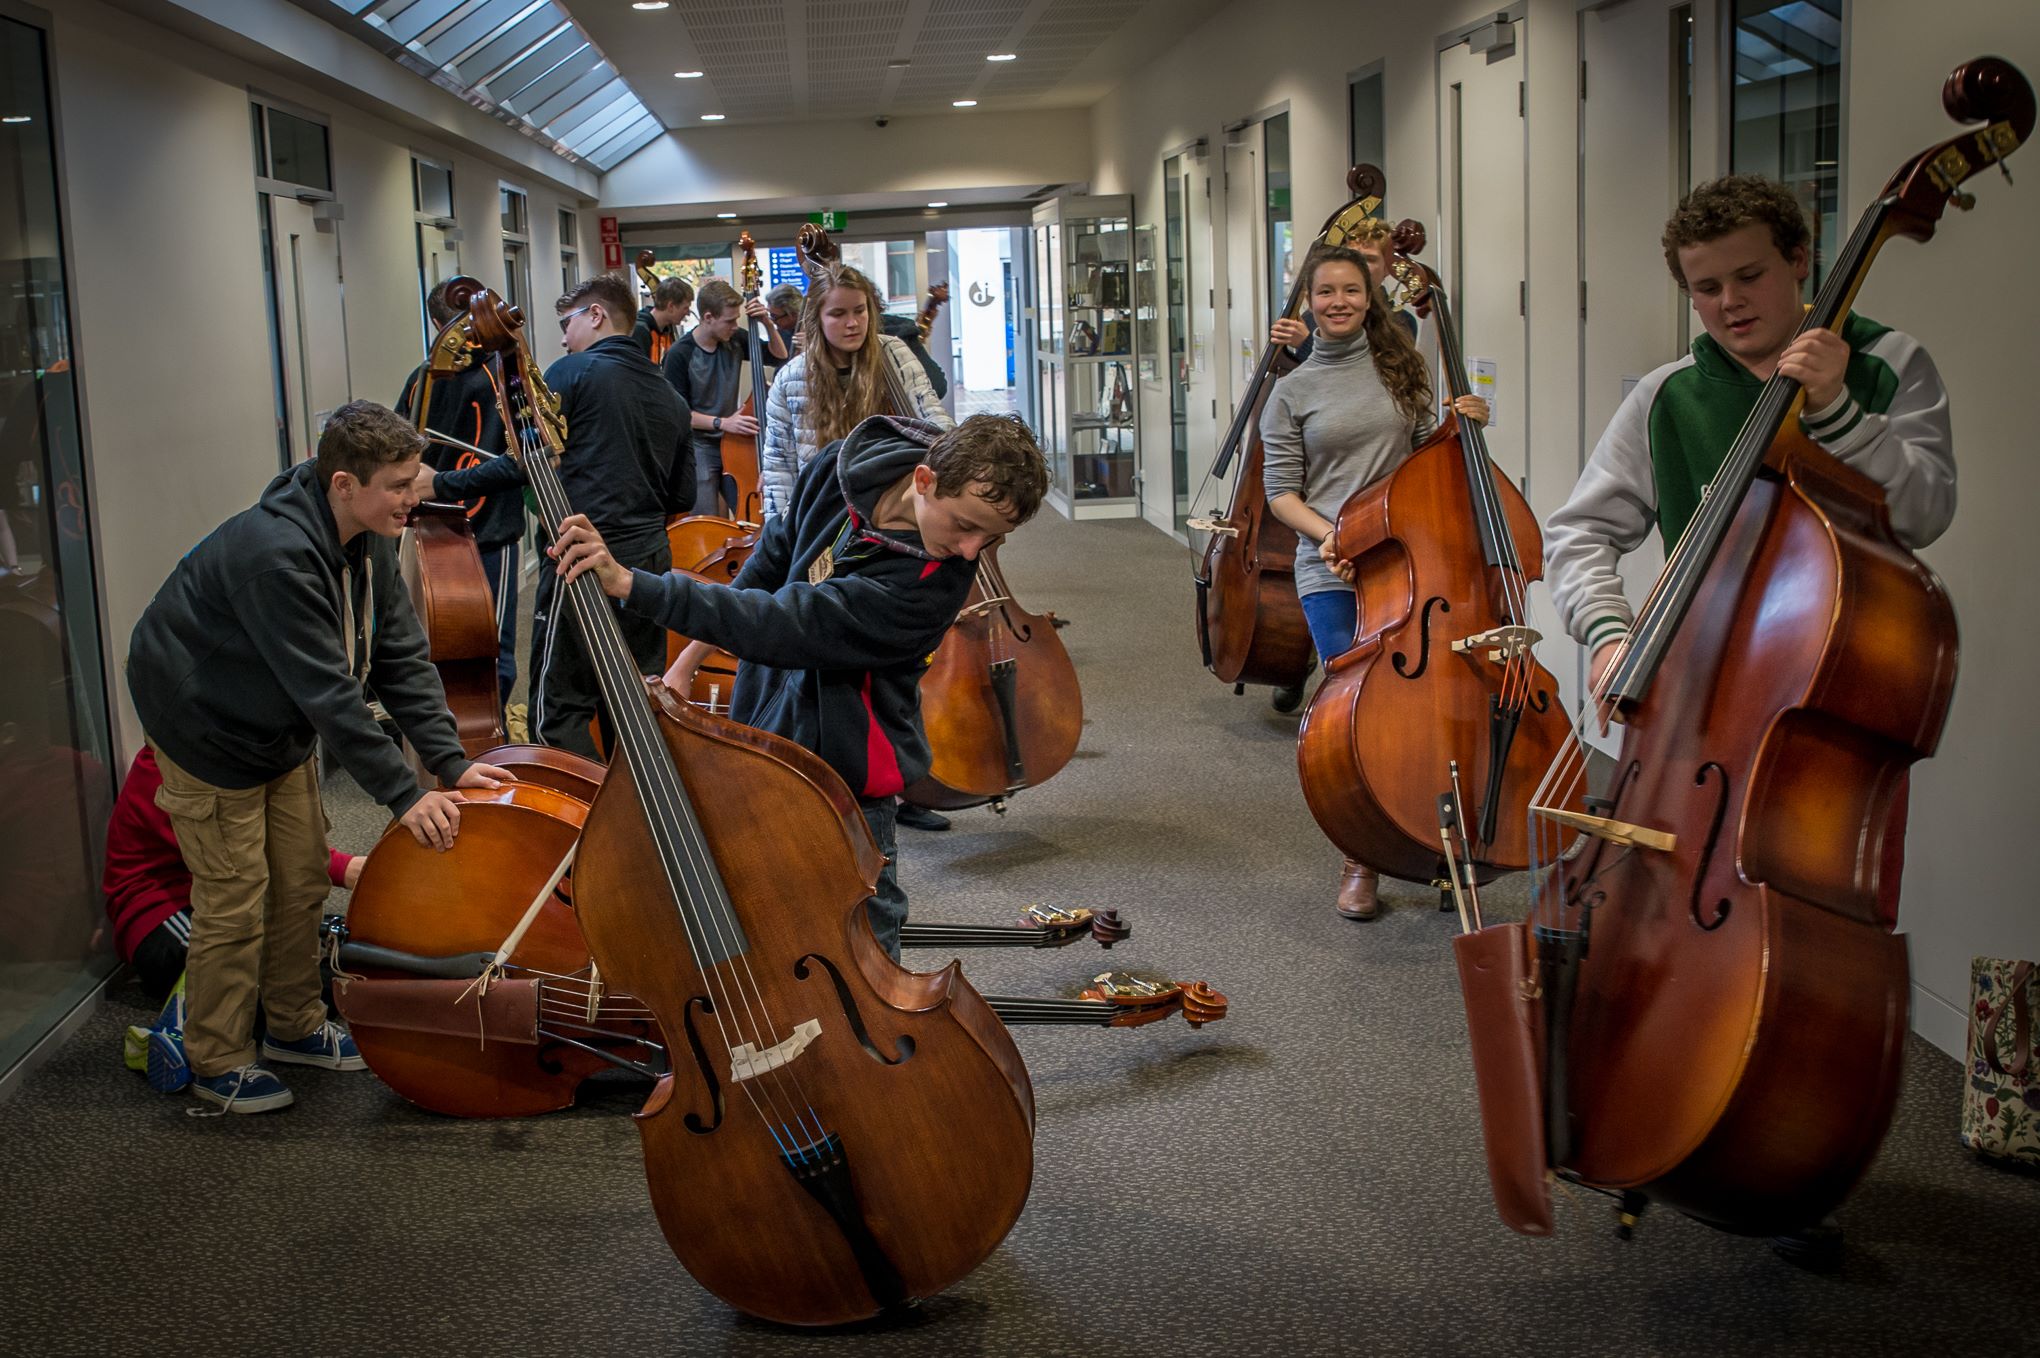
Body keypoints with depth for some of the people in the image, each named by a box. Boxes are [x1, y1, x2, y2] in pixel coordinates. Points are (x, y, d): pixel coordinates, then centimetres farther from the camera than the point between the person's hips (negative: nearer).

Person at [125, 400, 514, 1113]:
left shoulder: (369, 540, -8)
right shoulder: (275, 554, -36)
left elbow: (400, 656, -8)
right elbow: (328, 692, -36)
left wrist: (450, 761, -17)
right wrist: (403, 793, -34)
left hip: (280, 728, 8)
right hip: (208, 728, -8)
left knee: (302, 881, 14)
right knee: (234, 901, -1)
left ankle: (294, 1025, 32)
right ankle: (216, 1061, 15)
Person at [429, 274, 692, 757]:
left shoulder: (573, 372, -5)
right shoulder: (671, 398, 13)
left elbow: (525, 463, -12)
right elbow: (682, 496, 15)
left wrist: (442, 484, -4)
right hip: (651, 558, 7)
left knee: (559, 708, -3)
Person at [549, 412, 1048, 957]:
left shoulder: (933, 582, -31)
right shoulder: (846, 466, -13)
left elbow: (785, 626, -35)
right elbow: (773, 557, 7)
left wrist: (627, 583, -39)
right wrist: (689, 660, 9)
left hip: (844, 771, -6)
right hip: (765, 741, 6)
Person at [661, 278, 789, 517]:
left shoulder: (735, 339, 1)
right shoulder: (680, 353, -14)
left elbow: (780, 355, 13)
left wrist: (767, 324, -4)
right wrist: (721, 422, -21)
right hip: (698, 446, -5)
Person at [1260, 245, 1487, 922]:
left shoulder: (1400, 370, 11)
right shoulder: (1293, 392, 6)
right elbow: (1281, 491, 4)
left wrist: (1458, 426, 1)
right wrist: (1327, 533, -12)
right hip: (1332, 570, -2)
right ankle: (1362, 858, 11)